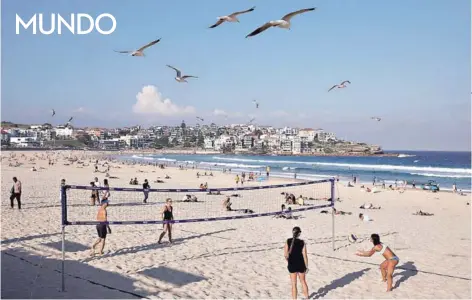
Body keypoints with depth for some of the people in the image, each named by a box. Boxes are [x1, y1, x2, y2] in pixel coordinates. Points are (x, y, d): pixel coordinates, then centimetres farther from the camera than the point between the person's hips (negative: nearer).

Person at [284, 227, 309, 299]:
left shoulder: (288, 241, -9)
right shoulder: (302, 242, -11)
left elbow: (286, 255, -9)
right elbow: (305, 256, -10)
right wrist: (306, 266, 0)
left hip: (292, 265, -1)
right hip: (301, 265, 1)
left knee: (294, 284, 9)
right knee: (303, 281, 21)